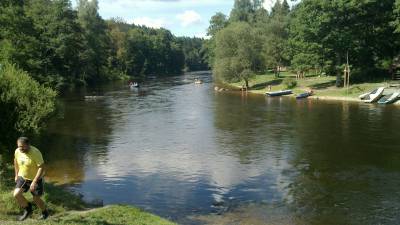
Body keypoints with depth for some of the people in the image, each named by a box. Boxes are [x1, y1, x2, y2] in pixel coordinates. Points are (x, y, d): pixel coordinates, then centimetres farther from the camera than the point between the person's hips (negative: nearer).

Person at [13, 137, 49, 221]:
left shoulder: (35, 153, -28)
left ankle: (45, 213, 34)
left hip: (36, 179, -5)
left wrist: (34, 182, -30)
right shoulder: (17, 151, -9)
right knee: (16, 194, -13)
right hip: (22, 177, 5)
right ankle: (28, 209, 13)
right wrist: (16, 175, 13)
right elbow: (16, 161, 13)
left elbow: (41, 168, -27)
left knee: (36, 199, 4)